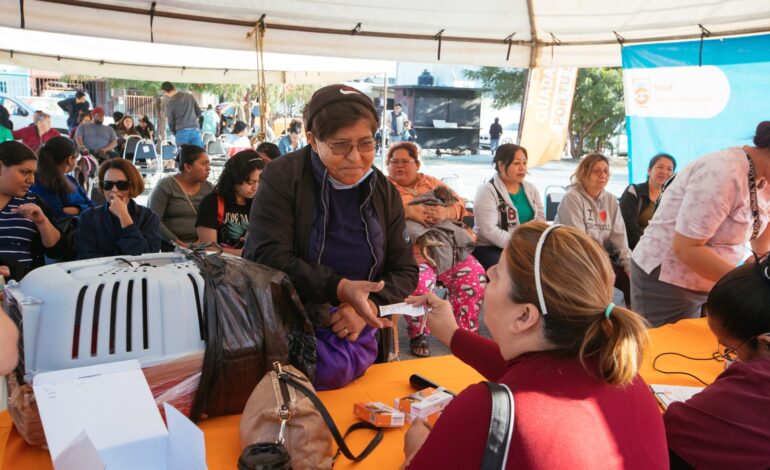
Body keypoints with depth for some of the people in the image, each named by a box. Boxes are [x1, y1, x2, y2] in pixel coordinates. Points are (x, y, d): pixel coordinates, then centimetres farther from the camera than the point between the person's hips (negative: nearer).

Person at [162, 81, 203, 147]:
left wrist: (175, 133, 17)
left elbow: (171, 122, 3)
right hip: (195, 130, 3)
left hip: (182, 132, -3)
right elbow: (199, 112, 14)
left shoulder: (169, 102, -2)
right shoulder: (189, 96, 8)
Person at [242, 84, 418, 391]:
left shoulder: (384, 192, 2)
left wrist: (369, 306, -16)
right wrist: (340, 288, -31)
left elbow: (405, 271, 3)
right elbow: (270, 259, -20)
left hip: (358, 340, 5)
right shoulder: (282, 179, -11)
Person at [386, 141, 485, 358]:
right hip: (411, 252, -5)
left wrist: (445, 211, -11)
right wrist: (408, 210, -20)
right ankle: (418, 336, -6)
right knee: (420, 284, -32)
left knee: (475, 277, -15)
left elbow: (460, 203, 13)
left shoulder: (432, 183, 22)